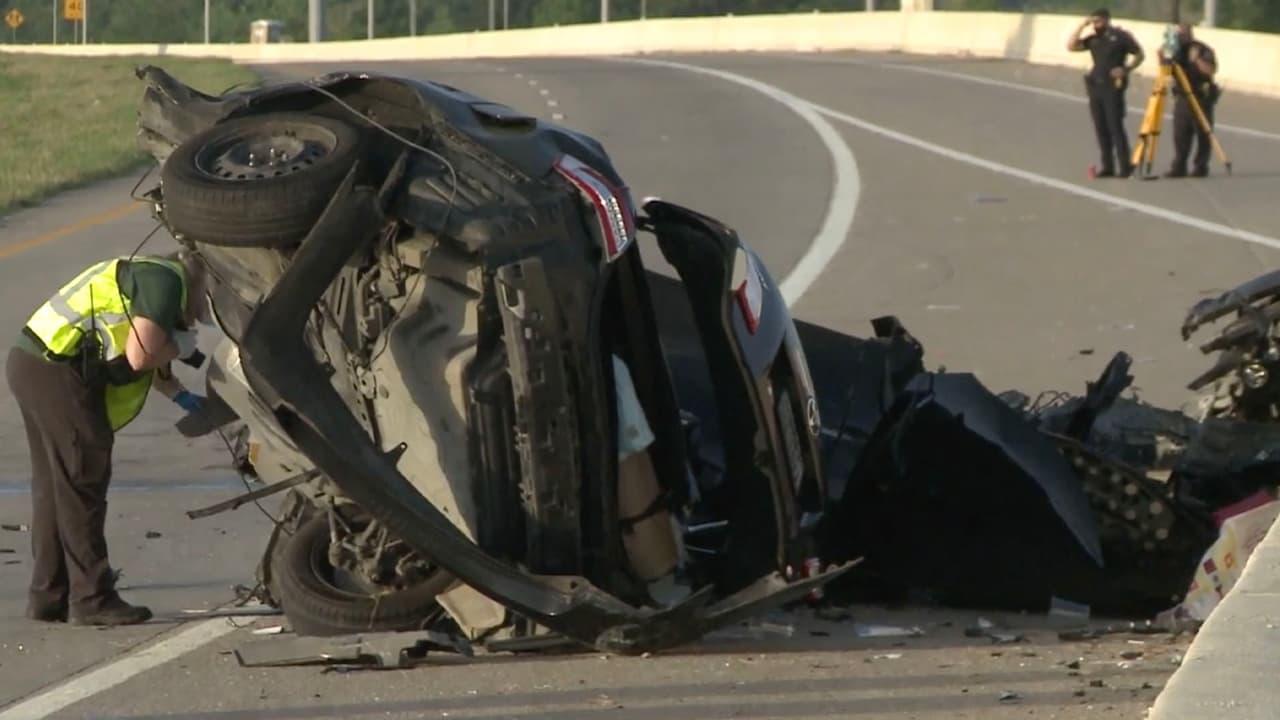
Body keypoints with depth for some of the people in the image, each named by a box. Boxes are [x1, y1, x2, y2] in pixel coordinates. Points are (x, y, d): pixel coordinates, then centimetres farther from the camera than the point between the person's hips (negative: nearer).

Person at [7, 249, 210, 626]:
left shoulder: (149, 276, 23)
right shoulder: (165, 281, -8)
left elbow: (140, 355, 36)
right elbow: (140, 357, -17)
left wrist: (180, 395, 30)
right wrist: (180, 346, 1)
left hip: (31, 359, 10)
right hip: (57, 372, -10)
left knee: (54, 486, 15)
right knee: (82, 484, -4)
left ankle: (48, 596, 20)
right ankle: (92, 599, 0)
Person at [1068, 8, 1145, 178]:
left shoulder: (1120, 36, -3)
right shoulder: (1093, 39, 13)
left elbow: (1140, 55, -1)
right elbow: (1071, 46, 7)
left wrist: (1126, 69, -16)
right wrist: (1082, 26, 1)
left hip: (1113, 87, -6)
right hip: (1095, 87, 6)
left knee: (1115, 126, -11)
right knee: (1101, 128, 4)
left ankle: (1125, 166, -11)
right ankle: (1107, 166, 8)